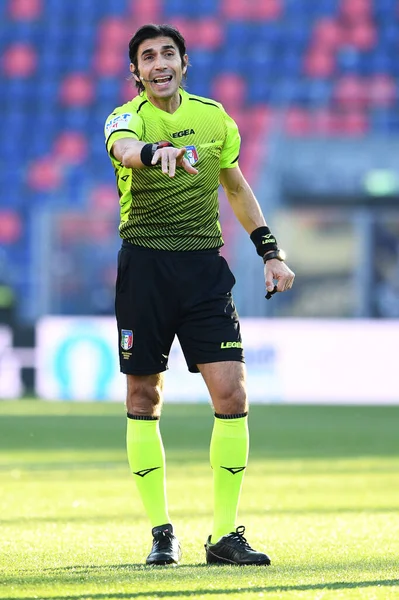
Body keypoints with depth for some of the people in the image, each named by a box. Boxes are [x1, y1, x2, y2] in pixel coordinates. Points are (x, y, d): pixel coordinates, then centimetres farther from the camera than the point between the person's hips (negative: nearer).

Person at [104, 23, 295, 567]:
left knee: (231, 395, -8)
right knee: (143, 400, 2)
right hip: (144, 264, -2)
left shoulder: (212, 115, 6)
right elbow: (123, 148, -34)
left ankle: (225, 536, -2)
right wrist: (155, 151, -56)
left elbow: (236, 185, 22)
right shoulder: (128, 117, -7)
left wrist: (269, 251, 16)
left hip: (204, 266, 3)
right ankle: (162, 533, 14)